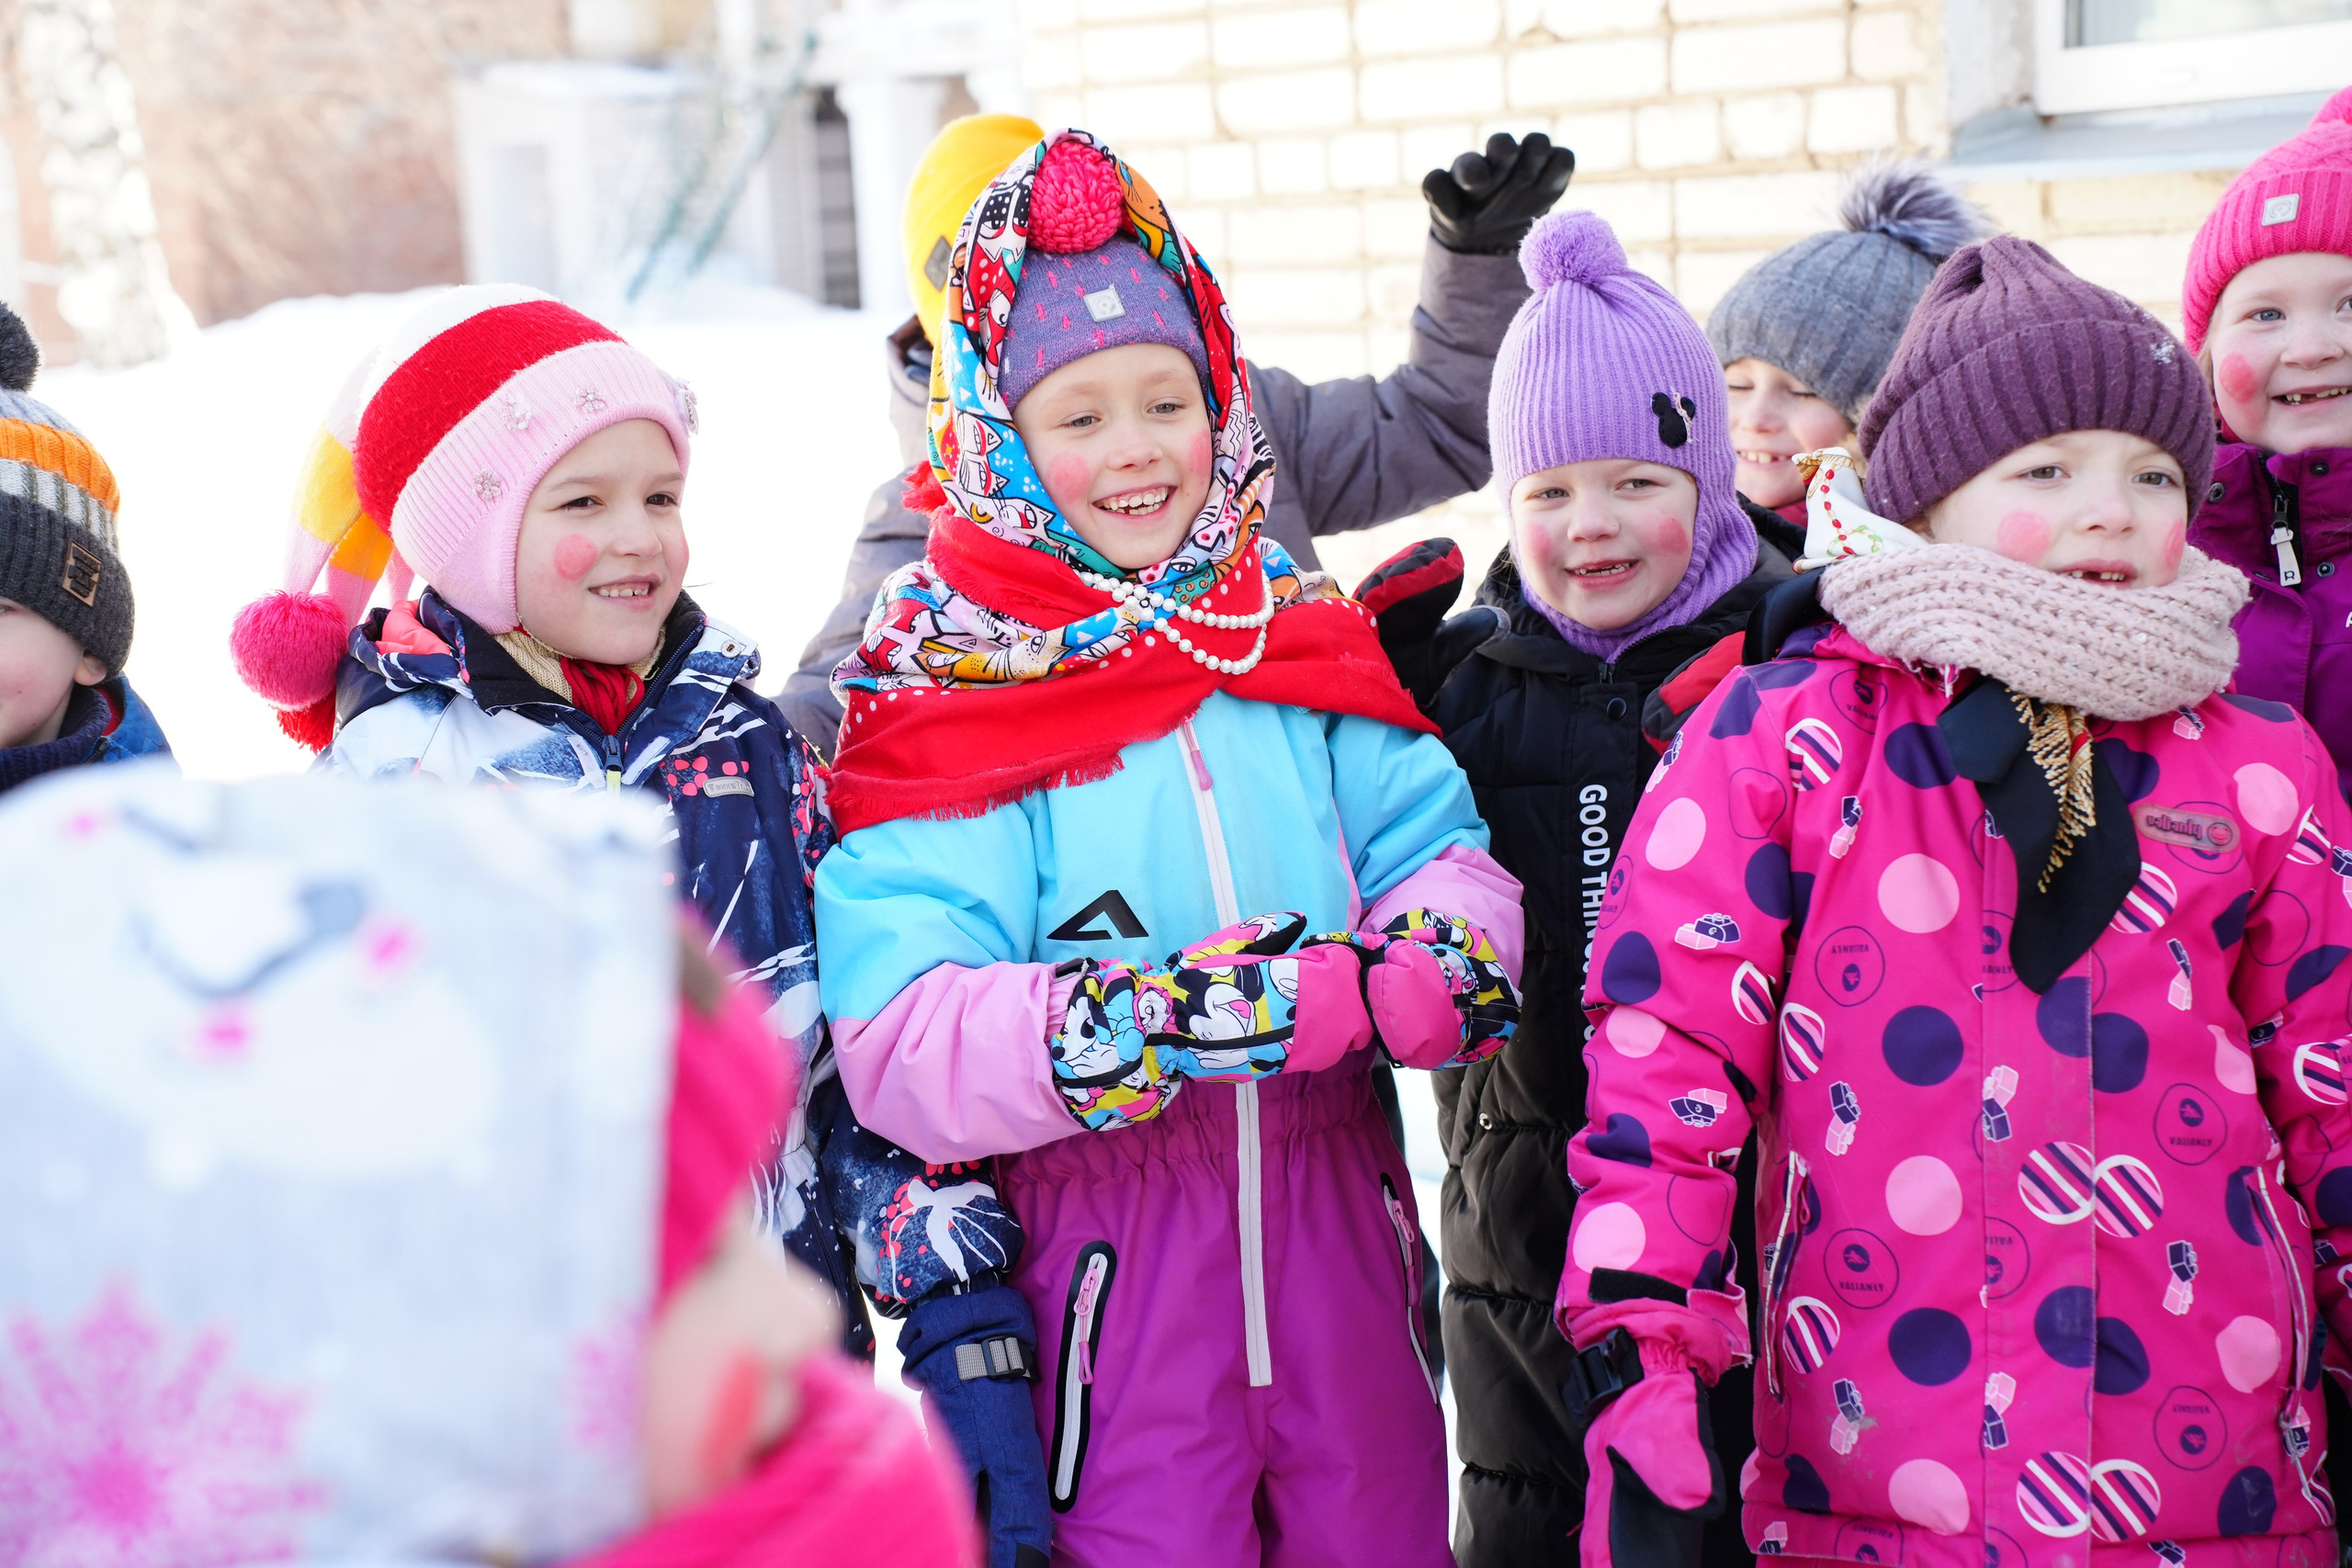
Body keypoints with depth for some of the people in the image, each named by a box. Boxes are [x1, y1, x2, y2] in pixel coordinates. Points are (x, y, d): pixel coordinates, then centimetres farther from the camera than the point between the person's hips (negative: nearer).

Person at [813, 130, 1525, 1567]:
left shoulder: (1306, 638, 6)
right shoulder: (934, 695, -8)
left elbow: (1448, 856, 0)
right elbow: (898, 1044, -18)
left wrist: (1407, 976, -24)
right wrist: (1179, 1013, -30)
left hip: (1340, 1223, 4)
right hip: (1106, 1259, -4)